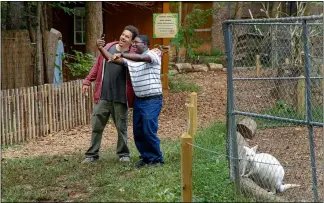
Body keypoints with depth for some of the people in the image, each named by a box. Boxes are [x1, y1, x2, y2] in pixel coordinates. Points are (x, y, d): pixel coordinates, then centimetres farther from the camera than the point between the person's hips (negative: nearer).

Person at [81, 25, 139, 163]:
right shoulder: (108, 47, 5)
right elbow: (97, 66, 14)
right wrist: (88, 81, 14)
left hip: (120, 98, -3)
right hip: (103, 96, 3)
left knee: (121, 127, 8)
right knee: (97, 126, 7)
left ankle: (123, 154, 23)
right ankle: (92, 154, 17)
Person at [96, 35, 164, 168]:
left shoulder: (153, 54, -8)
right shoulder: (130, 59, 12)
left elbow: (141, 58, -29)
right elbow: (112, 59, 10)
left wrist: (121, 55, -37)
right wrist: (101, 48, -3)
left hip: (152, 100, -7)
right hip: (139, 99, 7)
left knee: (149, 131, -9)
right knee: (138, 132, 7)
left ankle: (157, 159, 6)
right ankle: (146, 157, 22)